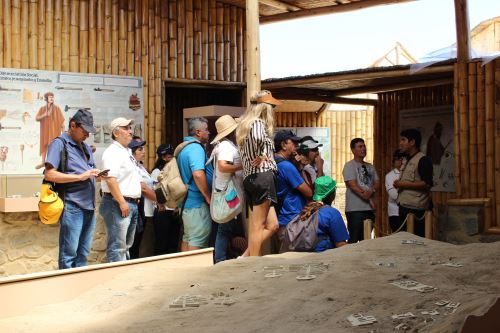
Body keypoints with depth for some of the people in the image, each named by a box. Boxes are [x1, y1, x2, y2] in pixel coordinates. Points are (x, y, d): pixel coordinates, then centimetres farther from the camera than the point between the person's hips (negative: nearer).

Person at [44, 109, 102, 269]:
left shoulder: (85, 147, 20)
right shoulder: (59, 144, -4)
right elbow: (49, 174, -14)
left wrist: (97, 176, 3)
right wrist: (81, 176, -18)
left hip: (89, 206, 8)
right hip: (72, 207, -8)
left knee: (83, 253, 11)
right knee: (69, 254, -4)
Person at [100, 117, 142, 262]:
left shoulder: (127, 151, 18)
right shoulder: (112, 152, -12)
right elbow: (111, 179, -22)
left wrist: (135, 198, 20)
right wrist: (122, 202, -24)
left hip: (131, 204, 10)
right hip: (117, 203, -10)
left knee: (126, 245, 17)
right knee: (117, 247, -8)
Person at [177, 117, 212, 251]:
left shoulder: (183, 148, 15)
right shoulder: (196, 148, -16)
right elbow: (198, 174, -29)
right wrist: (208, 197, -18)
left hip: (185, 202, 10)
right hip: (197, 203, -10)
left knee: (187, 238, 15)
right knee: (197, 241, -7)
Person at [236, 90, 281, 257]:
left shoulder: (246, 124, 22)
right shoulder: (258, 122, -6)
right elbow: (257, 137, -30)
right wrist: (259, 157, -16)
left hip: (250, 178, 9)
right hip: (262, 176, -9)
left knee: (272, 225, 9)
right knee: (258, 226, -6)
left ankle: (245, 258, 3)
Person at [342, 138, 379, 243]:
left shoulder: (370, 167, 18)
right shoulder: (349, 166, -3)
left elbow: (376, 183, 10)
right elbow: (352, 185, -12)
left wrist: (371, 191, -14)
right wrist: (369, 199, -12)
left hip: (370, 208, 7)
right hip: (355, 208, -7)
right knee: (354, 239, -7)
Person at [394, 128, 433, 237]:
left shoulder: (423, 160, -9)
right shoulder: (407, 161, 20)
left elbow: (427, 184, -17)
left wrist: (404, 184, -15)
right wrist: (399, 184, 10)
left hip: (415, 209, -9)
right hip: (404, 207, 9)